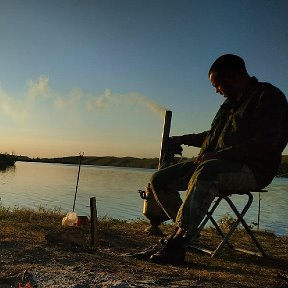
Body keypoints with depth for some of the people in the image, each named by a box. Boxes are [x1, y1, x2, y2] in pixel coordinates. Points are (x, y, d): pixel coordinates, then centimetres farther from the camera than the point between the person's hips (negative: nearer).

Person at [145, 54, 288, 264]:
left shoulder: (268, 96, -5)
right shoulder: (232, 102, 23)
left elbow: (264, 145, -18)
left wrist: (220, 154, -22)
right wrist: (183, 139, 36)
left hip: (252, 170, -9)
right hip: (214, 164, 9)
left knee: (206, 173, -41)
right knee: (160, 180, -4)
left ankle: (178, 241, -34)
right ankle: (187, 231, -1)